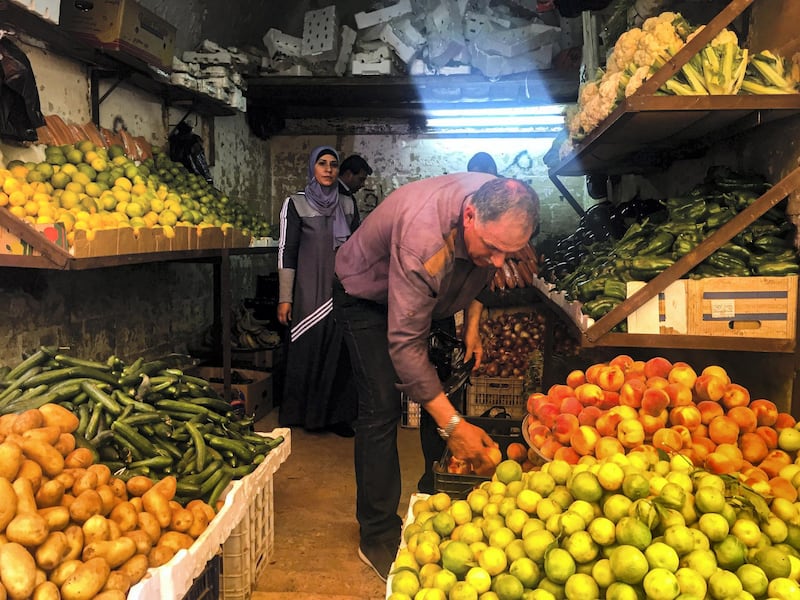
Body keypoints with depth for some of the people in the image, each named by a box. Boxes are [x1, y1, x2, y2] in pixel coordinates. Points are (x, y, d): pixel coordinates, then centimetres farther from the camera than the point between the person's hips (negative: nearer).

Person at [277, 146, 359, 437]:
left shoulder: (347, 204, 10)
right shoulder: (295, 203, -1)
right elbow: (287, 251, -4)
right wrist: (285, 298, -9)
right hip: (309, 291, -3)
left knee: (338, 352, 4)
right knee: (308, 351, 0)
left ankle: (336, 414, 14)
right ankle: (305, 414, 13)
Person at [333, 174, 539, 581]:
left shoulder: (499, 209, -22)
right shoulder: (423, 240, -44)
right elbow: (405, 344, -41)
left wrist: (472, 323, -6)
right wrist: (453, 425, -41)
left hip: (429, 295, 7)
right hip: (367, 296, -6)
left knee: (441, 391, 3)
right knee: (382, 410, -13)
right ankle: (378, 538, -2)